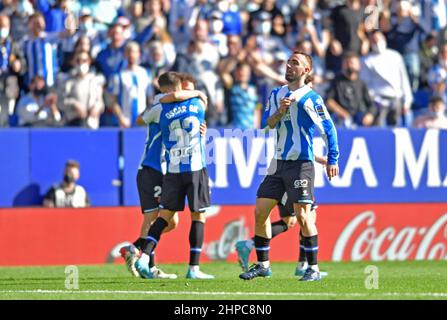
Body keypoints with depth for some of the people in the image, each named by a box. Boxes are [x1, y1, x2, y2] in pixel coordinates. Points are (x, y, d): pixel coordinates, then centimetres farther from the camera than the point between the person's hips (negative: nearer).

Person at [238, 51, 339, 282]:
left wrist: (332, 160, -10)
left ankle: (313, 269, -5)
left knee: (303, 215, -11)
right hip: (278, 163, 7)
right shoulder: (276, 94, 13)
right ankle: (263, 265, 15)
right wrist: (280, 111, -17)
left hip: (300, 164, -7)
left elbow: (329, 130, -6)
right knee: (260, 212, 5)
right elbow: (269, 123, 2)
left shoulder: (310, 98, -7)